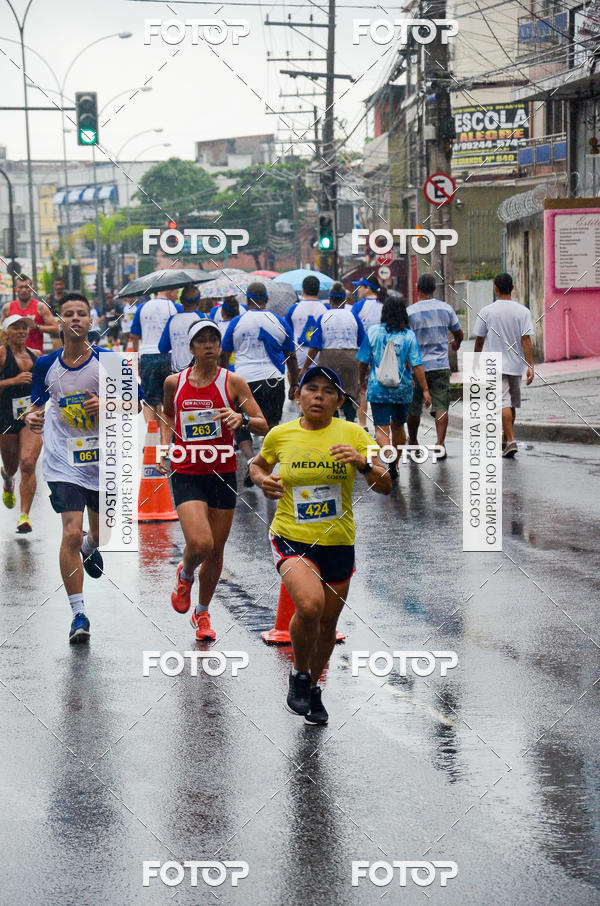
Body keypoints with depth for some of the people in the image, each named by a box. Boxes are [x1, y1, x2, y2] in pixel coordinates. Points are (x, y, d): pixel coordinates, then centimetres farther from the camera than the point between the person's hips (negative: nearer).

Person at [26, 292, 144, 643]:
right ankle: (79, 614, -6)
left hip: (103, 456, 1)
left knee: (101, 531, 17)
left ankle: (90, 547, 58)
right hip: (63, 460, -1)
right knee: (71, 533, -14)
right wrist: (33, 416, -6)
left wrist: (107, 405, -17)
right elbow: (38, 402, 17)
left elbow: (136, 402, 1)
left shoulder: (109, 361, -4)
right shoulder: (46, 364, 1)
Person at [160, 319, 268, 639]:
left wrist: (242, 418, -26)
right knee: (199, 544, -20)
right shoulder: (174, 382, 2)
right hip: (186, 473, -1)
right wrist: (165, 447, 8)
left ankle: (202, 612, 31)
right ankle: (185, 575, 17)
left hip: (222, 474, 1)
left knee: (216, 550, 8)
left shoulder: (233, 382, -3)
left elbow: (263, 426, -6)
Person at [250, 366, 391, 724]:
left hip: (338, 543, 2)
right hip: (291, 538, -2)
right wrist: (263, 480, -3)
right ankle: (299, 674, -1)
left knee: (327, 623, 12)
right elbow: (258, 465, 19)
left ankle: (313, 688, 39)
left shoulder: (352, 433, -2)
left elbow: (386, 486, -4)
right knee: (309, 604, -28)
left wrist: (363, 463, -23)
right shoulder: (280, 435, -1)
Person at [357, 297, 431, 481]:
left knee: (381, 428, -3)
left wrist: (362, 379, 21)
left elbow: (364, 361, 2)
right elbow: (416, 365, -8)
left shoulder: (373, 332, -5)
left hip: (378, 388, -2)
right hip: (403, 389, 2)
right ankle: (396, 463, 33)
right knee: (398, 425, 21)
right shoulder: (408, 335, -6)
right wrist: (425, 390, -3)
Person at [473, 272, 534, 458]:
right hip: (516, 365, 3)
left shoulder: (486, 312, -5)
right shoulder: (523, 312, -2)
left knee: (504, 403, -8)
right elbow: (526, 340, -9)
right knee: (512, 404, 15)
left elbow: (479, 340, 2)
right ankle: (504, 440, 28)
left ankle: (511, 441, -20)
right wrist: (530, 366, -10)